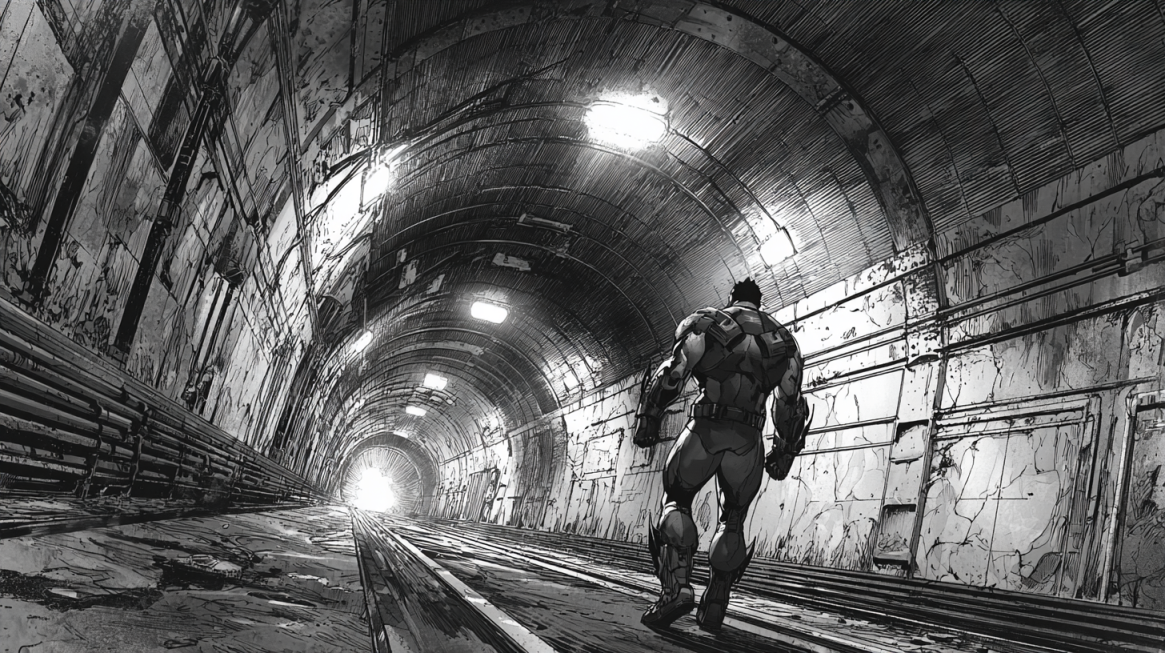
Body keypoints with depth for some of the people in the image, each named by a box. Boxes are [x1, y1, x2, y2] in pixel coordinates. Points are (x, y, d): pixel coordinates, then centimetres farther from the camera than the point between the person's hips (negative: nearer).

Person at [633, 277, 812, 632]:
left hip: (705, 430, -2)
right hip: (747, 441, 3)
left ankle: (675, 589, -3)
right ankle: (714, 608, 15)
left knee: (676, 501, 15)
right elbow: (790, 406, 16)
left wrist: (647, 423, 2)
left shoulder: (707, 324, 8)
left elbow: (672, 375, -4)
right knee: (733, 519, 19)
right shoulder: (783, 339, 18)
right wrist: (783, 454, 25)